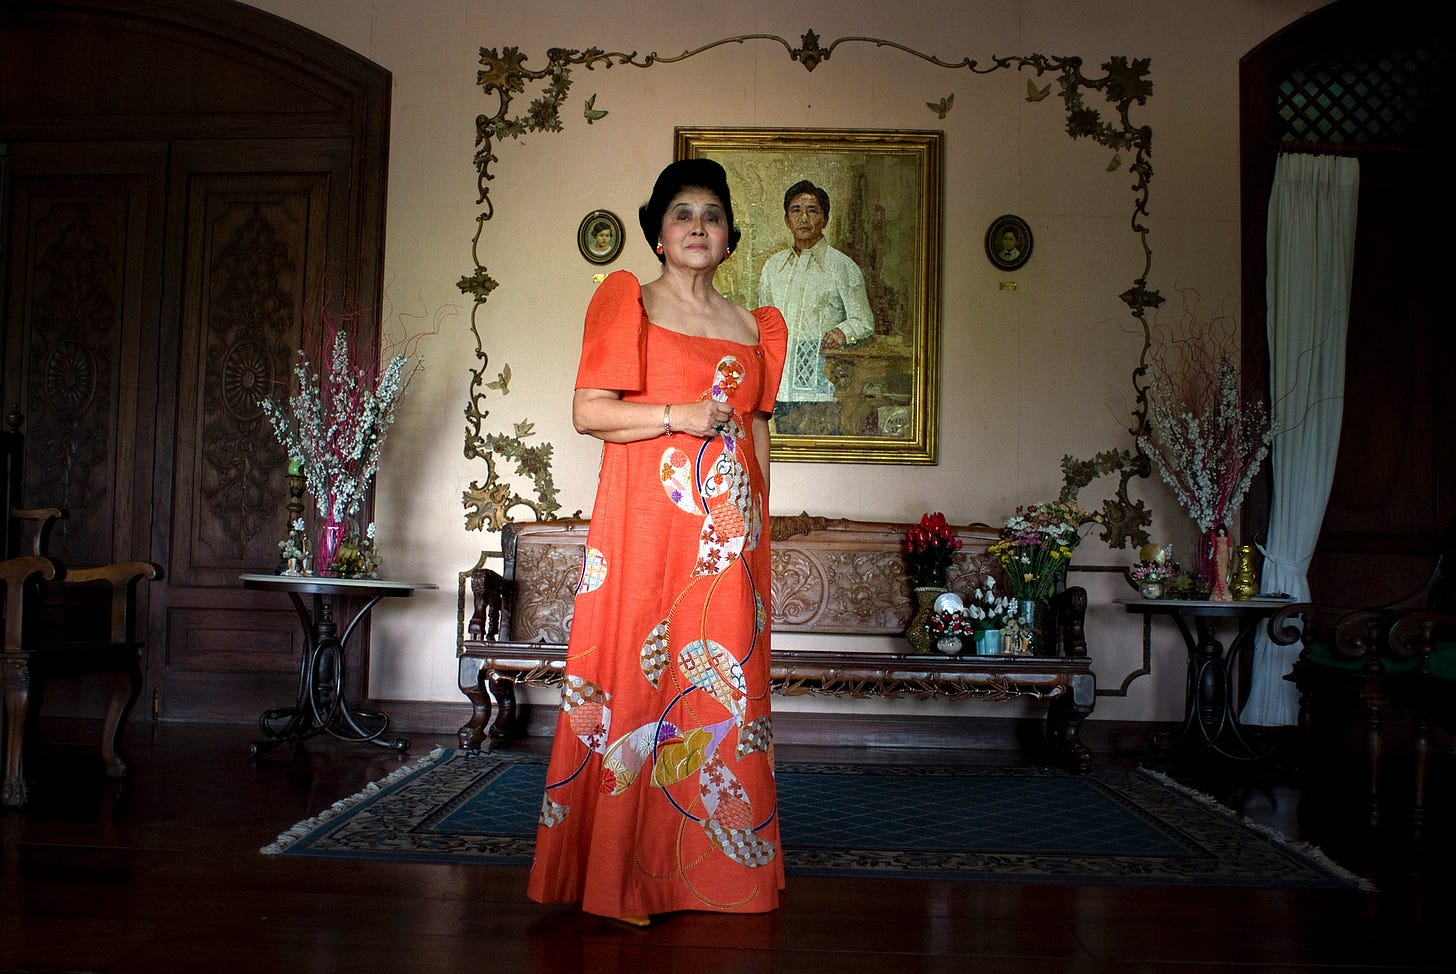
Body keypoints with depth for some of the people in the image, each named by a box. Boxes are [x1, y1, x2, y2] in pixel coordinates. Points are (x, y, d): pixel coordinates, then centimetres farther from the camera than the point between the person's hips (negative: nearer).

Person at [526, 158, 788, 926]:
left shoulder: (752, 328, 17)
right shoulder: (627, 303, 6)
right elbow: (587, 411, -3)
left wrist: (759, 532, 12)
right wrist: (678, 416, -13)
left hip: (726, 536, 4)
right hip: (643, 520, -3)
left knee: (721, 684, 3)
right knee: (633, 677, -5)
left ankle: (714, 864, 13)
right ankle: (622, 869, 6)